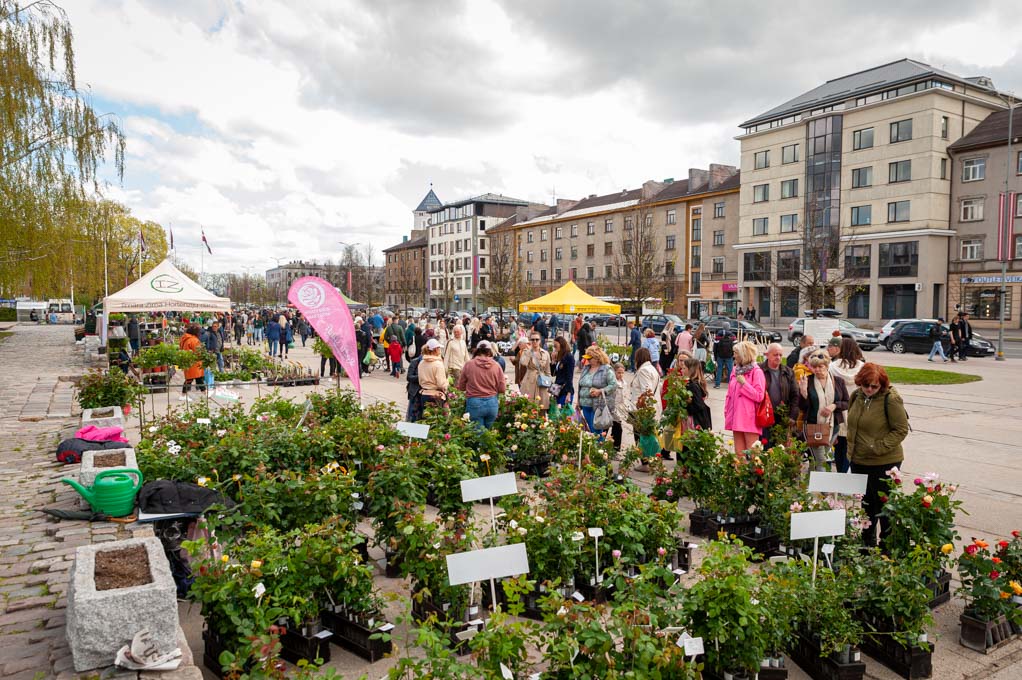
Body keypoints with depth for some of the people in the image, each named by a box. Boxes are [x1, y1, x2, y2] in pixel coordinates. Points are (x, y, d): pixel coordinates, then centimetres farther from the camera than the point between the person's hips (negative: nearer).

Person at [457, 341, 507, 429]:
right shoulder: (496, 365, -3)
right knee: (488, 431, 18)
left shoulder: (469, 364, -4)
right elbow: (502, 388, 0)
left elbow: (461, 387, 4)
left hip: (474, 403, -1)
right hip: (492, 403, 2)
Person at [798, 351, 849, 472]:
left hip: (833, 426, 3)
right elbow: (803, 407, -6)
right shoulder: (807, 381, -5)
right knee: (821, 462, -7)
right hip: (813, 426, -3)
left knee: (827, 459, 16)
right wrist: (803, 391, -21)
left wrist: (834, 405, -13)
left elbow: (847, 403, 6)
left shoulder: (838, 381, 1)